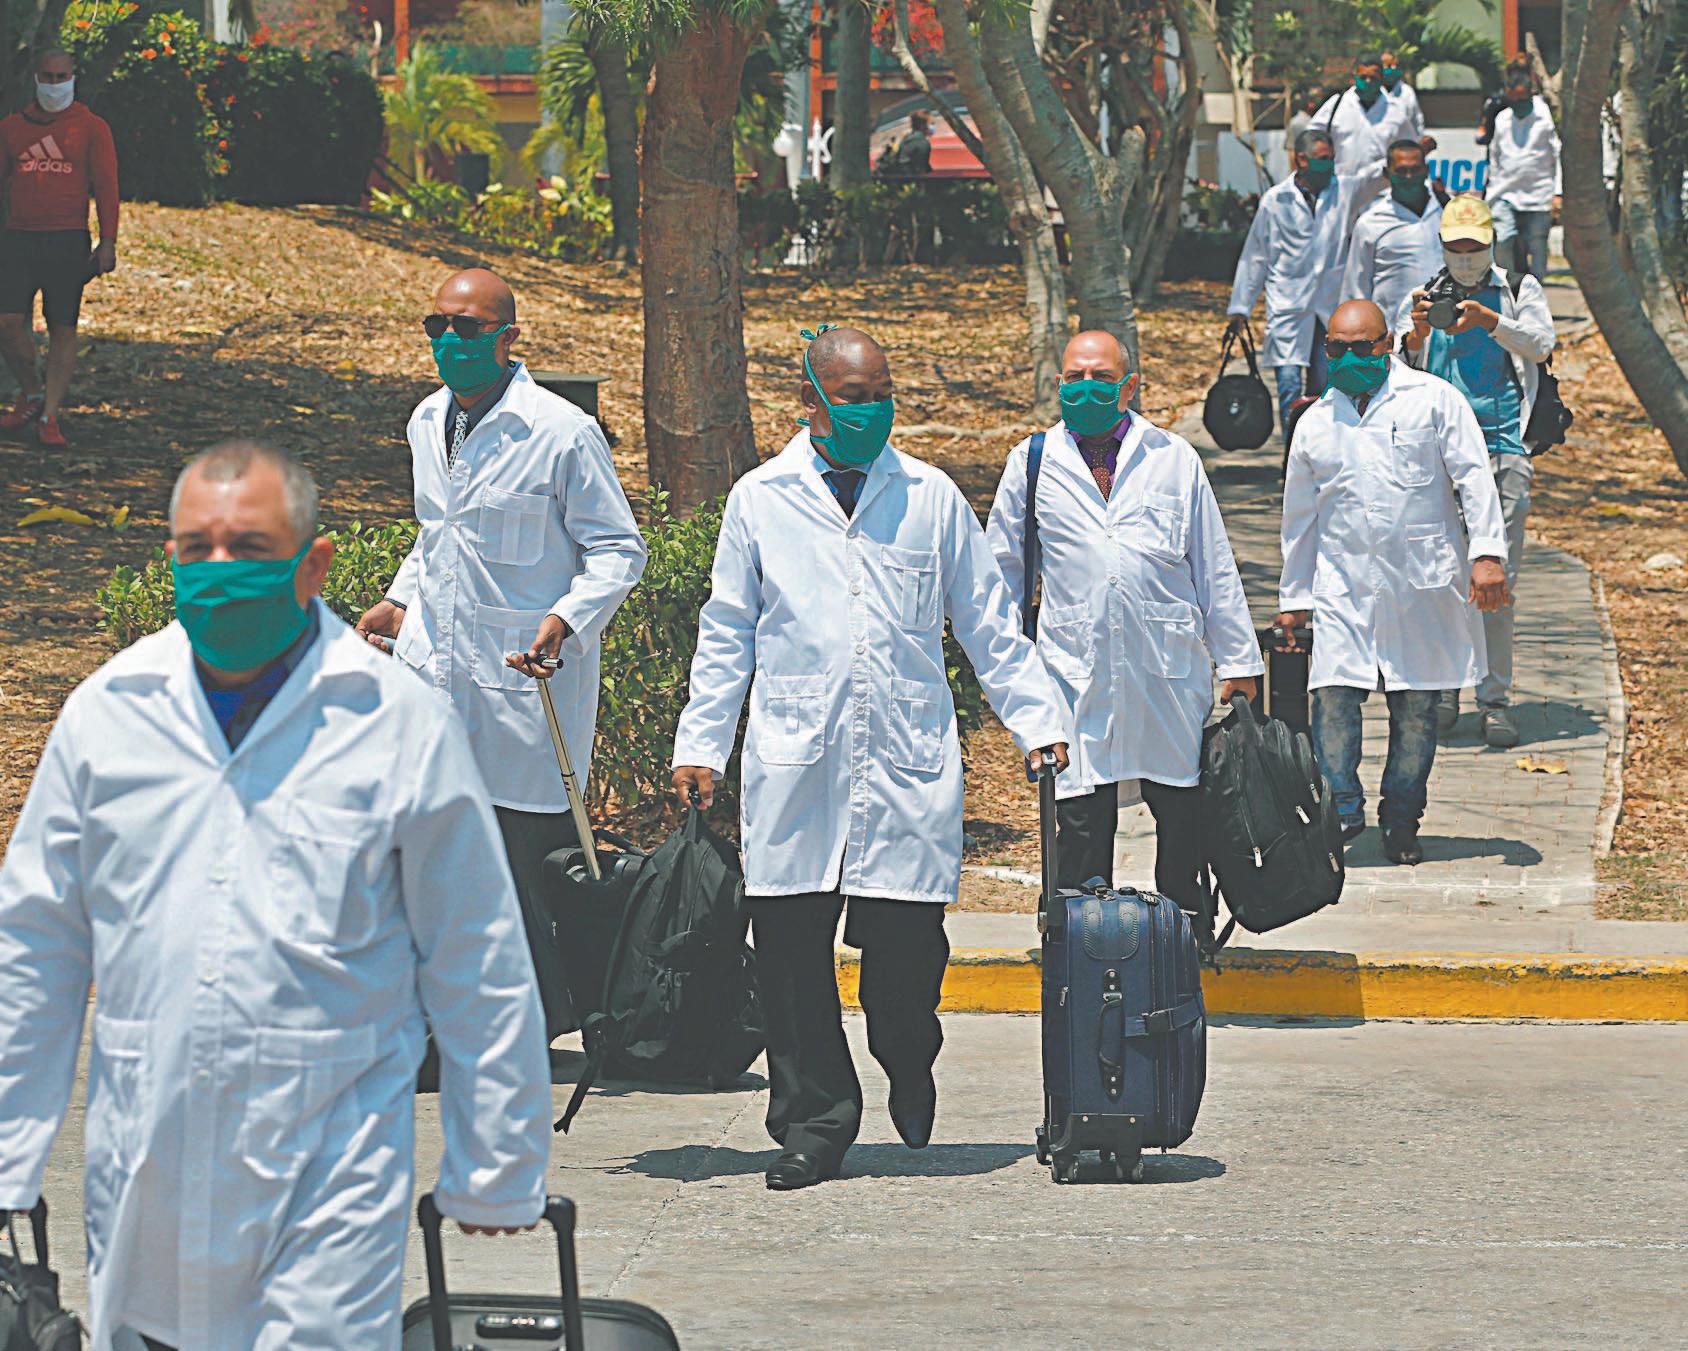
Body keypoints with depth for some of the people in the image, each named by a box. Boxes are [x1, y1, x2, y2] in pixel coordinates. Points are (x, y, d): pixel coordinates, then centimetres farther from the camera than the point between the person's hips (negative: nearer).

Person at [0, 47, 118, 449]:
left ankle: (49, 417, 4)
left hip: (68, 242, -2)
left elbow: (106, 188, 1)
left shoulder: (91, 129, 4)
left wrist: (108, 243, -8)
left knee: (63, 331, -1)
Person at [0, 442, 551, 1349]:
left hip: (332, 1173, -3)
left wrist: (494, 1169, 6)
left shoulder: (400, 725, -1)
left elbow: (477, 969, 4)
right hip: (143, 1165, 3)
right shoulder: (108, 713, 6)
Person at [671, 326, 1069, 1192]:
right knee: (792, 943, -4)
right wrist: (700, 746, 8)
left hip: (909, 758, 0)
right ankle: (813, 1126, 5)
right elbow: (726, 635, 13)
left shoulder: (932, 498, 11)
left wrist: (1038, 722, 8)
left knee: (905, 940, -6)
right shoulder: (760, 501, 10)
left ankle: (908, 1070, 24)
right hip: (793, 759, 0)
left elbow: (989, 625, 14)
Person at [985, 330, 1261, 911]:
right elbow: (1001, 567, 17)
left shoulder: (1174, 459, 9)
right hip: (1076, 675, -1)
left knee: (1185, 820, 6)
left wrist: (1239, 663, 10)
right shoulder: (1033, 461, 8)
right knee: (1082, 824, -3)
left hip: (1170, 676, 1)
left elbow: (1215, 568, 11)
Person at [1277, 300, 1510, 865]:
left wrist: (1487, 553, -11)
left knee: (1416, 709, 2)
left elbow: (1473, 478, 0)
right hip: (1343, 582, 2)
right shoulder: (1316, 422, 13)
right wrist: (1293, 597, 20)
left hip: (1422, 580, -2)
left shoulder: (1433, 400, 4)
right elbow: (1300, 516, 20)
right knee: (1334, 694, -13)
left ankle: (1401, 822, 13)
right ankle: (1341, 810, -5)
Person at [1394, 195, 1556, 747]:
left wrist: (1492, 323, -25)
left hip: (1502, 447, -1)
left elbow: (1541, 344, -8)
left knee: (1498, 576, -5)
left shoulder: (1518, 290, 10)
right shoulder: (1423, 298, 13)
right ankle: (1442, 689, 11)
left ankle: (1495, 699, -1)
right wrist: (1415, 337, -22)